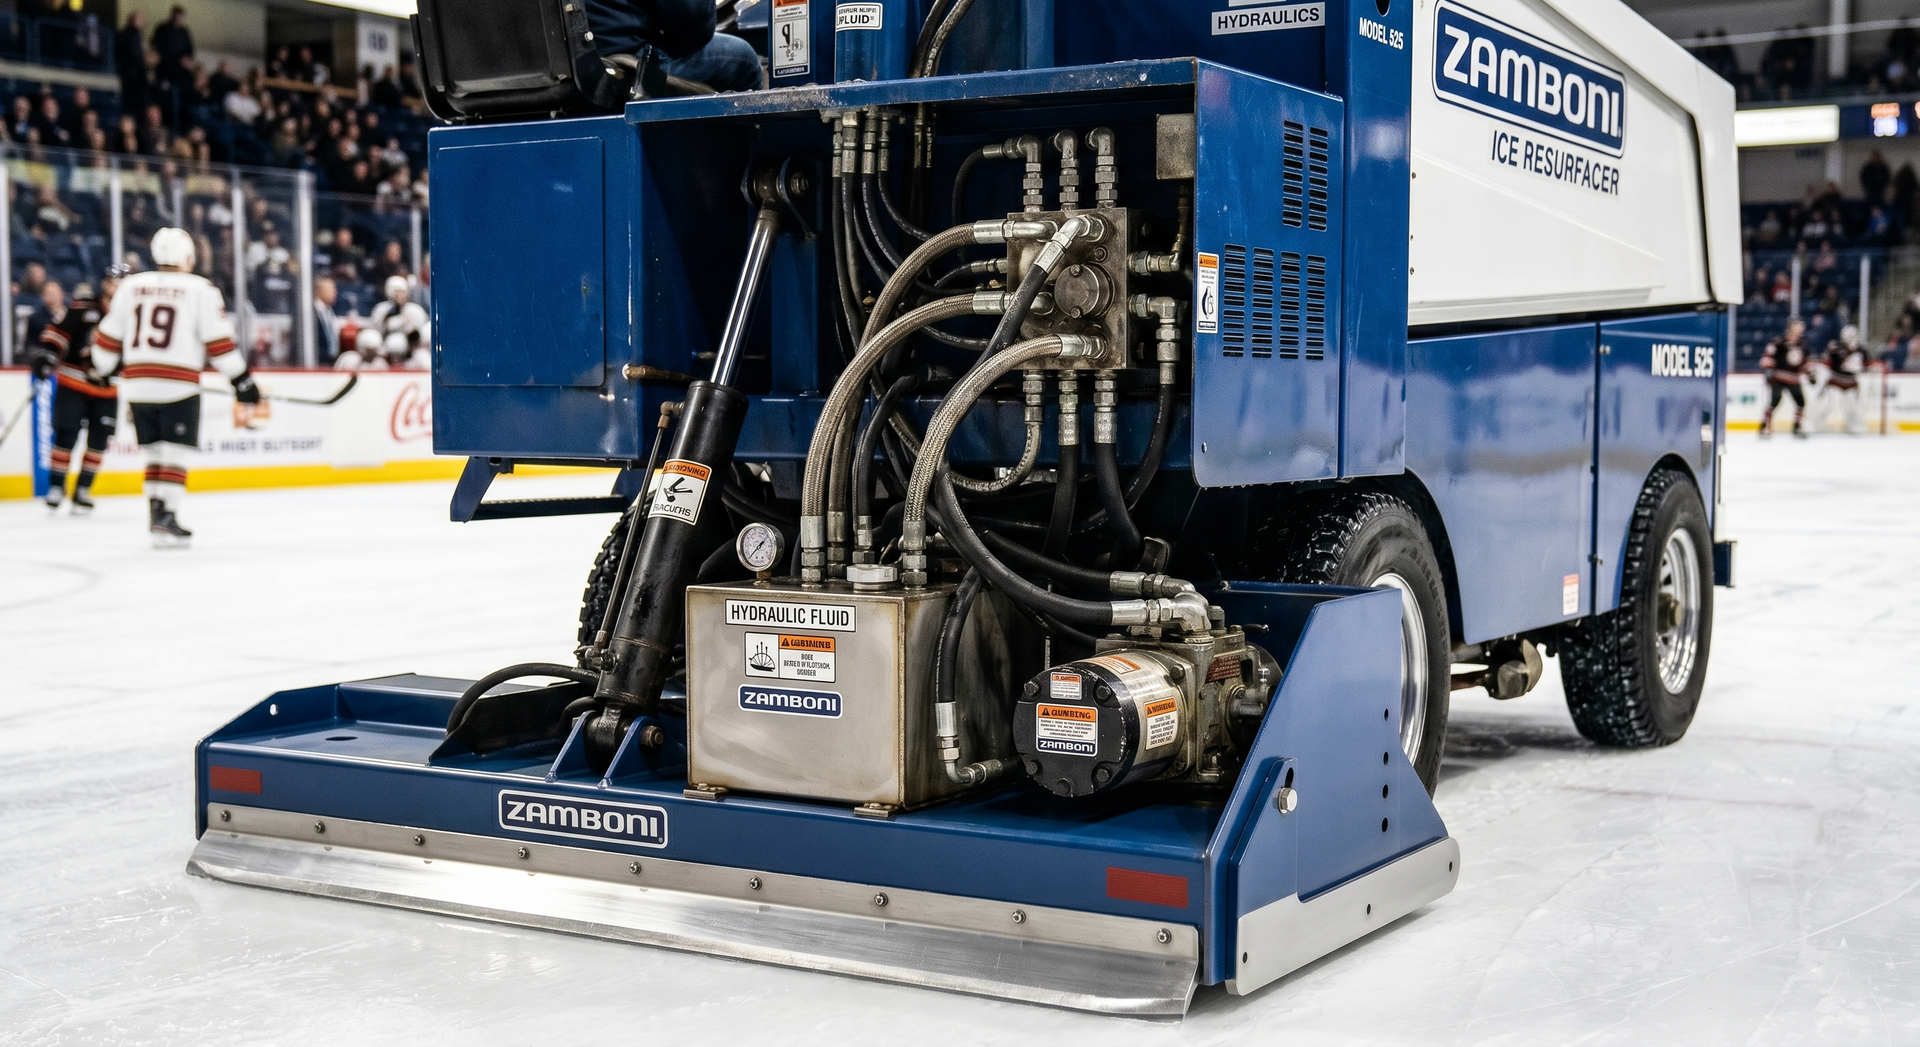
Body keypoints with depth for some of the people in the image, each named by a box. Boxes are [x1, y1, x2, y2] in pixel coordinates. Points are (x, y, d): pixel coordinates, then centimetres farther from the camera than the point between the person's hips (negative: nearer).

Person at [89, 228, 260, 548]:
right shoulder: (201, 289, -2)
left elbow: (109, 335, 14)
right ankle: (166, 518, -10)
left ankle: (156, 513, 16)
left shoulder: (131, 285, 10)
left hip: (137, 385, 5)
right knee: (176, 453, -2)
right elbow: (218, 341, -7)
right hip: (178, 387, -5)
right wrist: (241, 379, -1)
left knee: (155, 452, 16)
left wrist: (104, 367, 30)